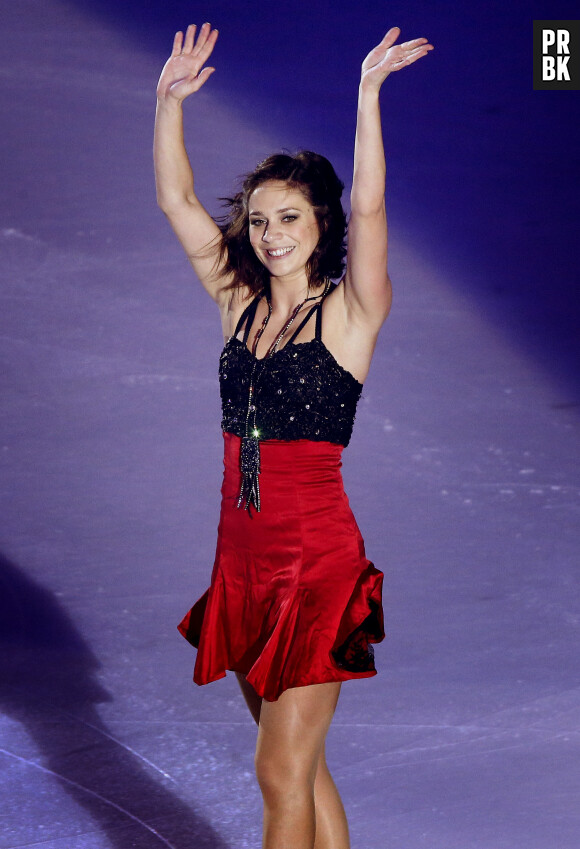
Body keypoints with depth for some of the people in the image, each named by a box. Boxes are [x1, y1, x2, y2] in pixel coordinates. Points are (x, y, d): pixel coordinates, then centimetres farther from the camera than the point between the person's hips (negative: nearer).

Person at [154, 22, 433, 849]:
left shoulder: (348, 312, -6)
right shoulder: (239, 303, 8)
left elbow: (368, 209, -21)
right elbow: (176, 200, 7)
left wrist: (369, 92, -27)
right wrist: (170, 99, -3)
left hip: (318, 560, -6)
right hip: (244, 556, 6)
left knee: (283, 771, -2)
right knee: (301, 764, 15)